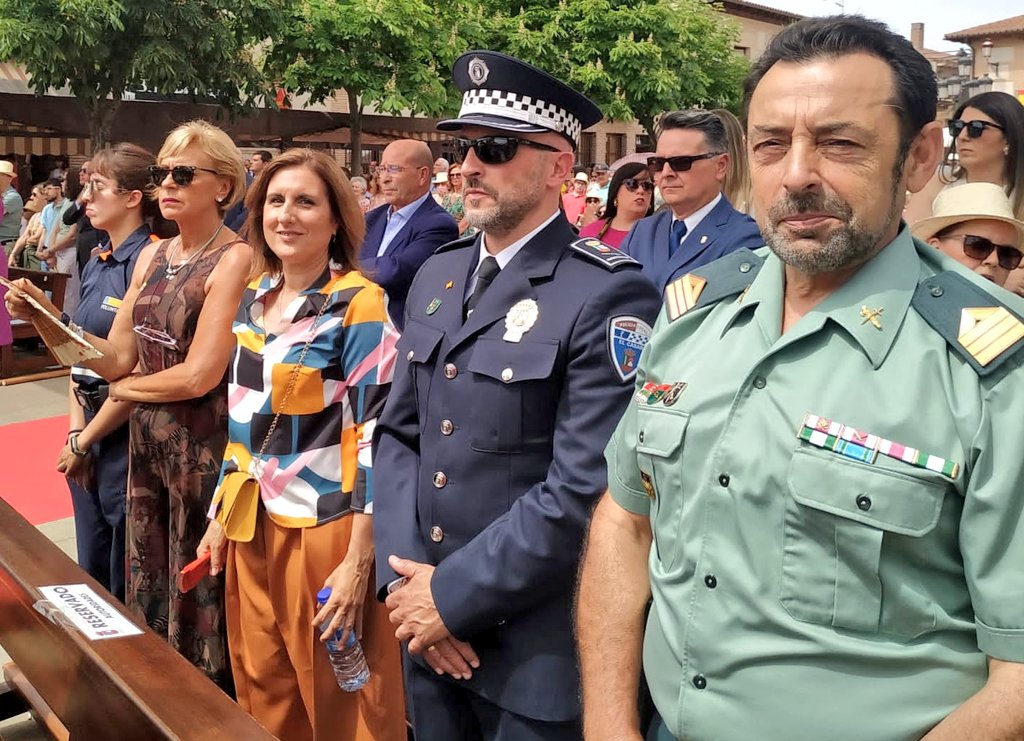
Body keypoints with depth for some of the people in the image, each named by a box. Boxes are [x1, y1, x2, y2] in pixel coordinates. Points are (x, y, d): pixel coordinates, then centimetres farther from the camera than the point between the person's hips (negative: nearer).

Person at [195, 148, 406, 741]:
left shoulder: (360, 304, -13)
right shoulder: (252, 298, 7)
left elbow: (379, 434, -16)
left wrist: (358, 560, -18)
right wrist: (221, 514, 14)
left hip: (325, 528, -6)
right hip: (253, 525, 6)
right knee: (263, 690, 19)